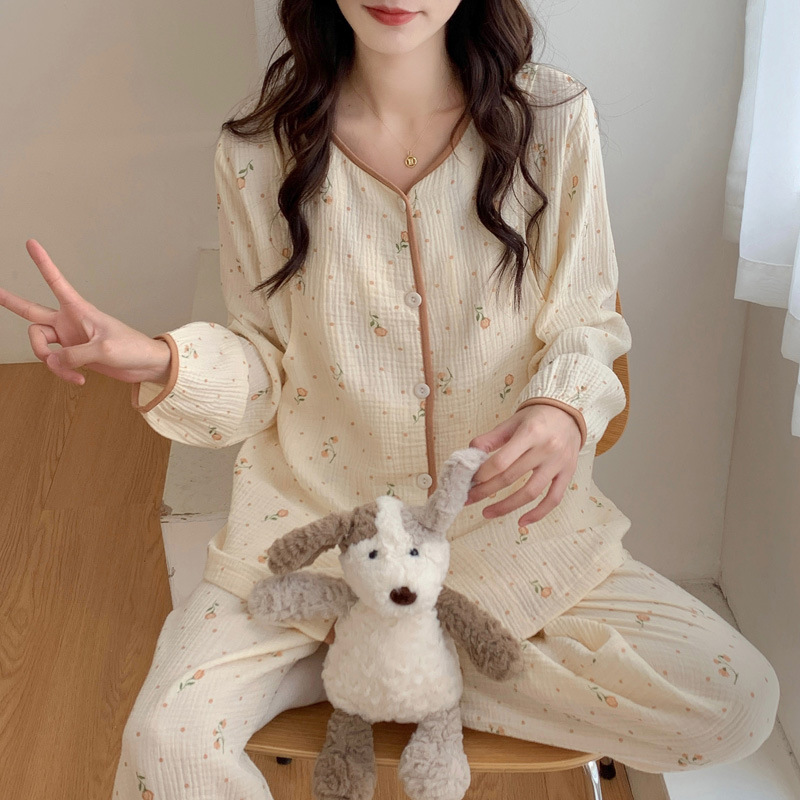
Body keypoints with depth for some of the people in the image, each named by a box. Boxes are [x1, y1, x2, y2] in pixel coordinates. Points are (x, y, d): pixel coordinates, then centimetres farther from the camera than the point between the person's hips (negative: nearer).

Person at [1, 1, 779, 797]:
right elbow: (268, 367, 0)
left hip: (505, 518, 2)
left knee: (736, 701, -13)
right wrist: (160, 363, -20)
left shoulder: (553, 116, -7)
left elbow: (586, 326, 0)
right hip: (315, 519, -1)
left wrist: (563, 410, -22)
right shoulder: (258, 148, -6)